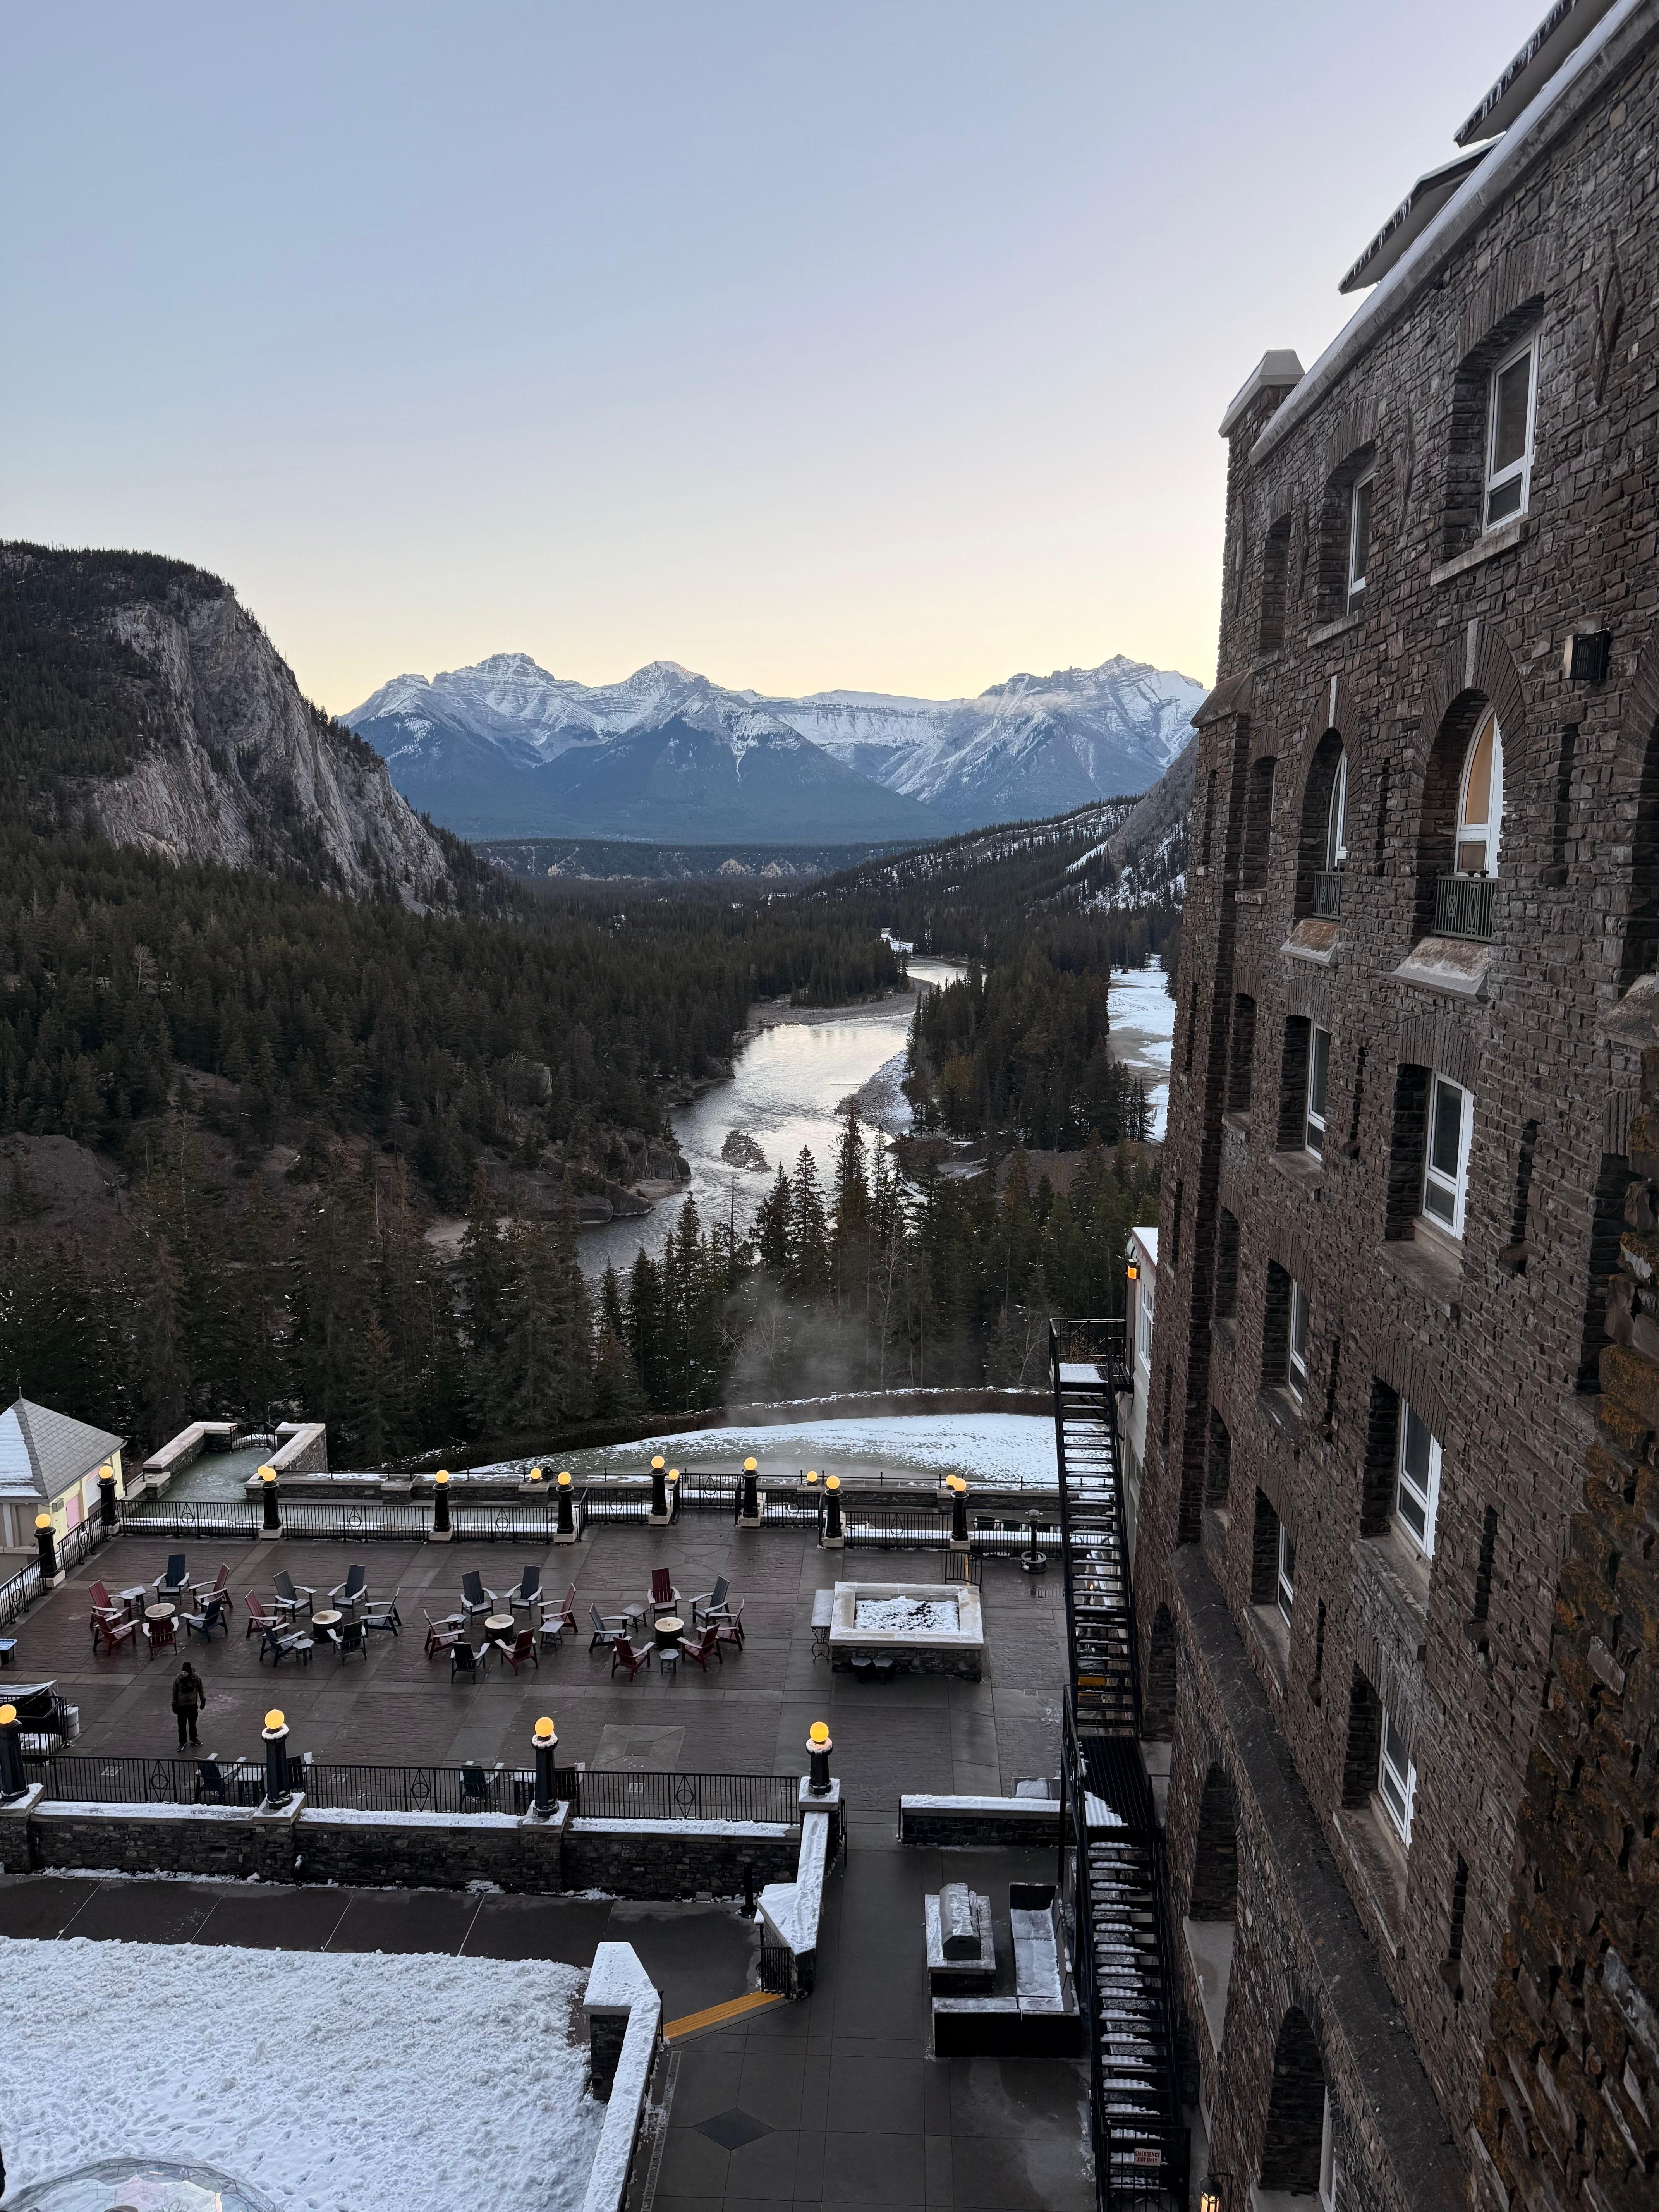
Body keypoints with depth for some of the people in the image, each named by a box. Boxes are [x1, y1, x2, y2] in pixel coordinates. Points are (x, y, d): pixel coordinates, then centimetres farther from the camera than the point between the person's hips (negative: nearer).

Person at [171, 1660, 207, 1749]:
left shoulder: (196, 1677, -14)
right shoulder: (178, 1678, -17)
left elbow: (200, 1689, 1)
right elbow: (175, 1692, -5)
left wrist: (203, 1700, 5)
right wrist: (174, 1705, -2)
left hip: (193, 1705, 1)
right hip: (181, 1706, -1)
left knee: (193, 1724, 17)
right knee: (182, 1725, 6)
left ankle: (194, 1739, 36)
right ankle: (182, 1743, 23)